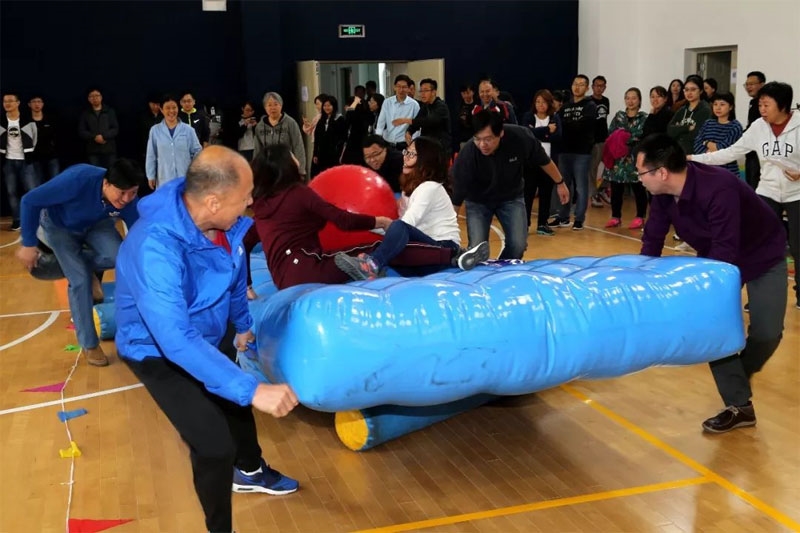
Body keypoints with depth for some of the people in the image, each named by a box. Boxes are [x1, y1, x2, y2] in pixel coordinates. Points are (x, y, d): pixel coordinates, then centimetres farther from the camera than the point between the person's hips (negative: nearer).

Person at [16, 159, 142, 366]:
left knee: (118, 256, -27)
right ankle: (89, 344, 2)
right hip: (60, 226, -3)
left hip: (96, 224, 3)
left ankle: (89, 269, 9)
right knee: (80, 280, -16)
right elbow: (30, 201, -30)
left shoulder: (128, 201, -29)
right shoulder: (78, 180, -42)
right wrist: (29, 244, -23)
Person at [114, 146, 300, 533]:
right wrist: (253, 389, -50)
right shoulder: (156, 247, -41)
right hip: (160, 350, -7)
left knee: (236, 400, 27)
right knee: (215, 446, -12)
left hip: (211, 332, 7)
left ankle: (250, 471, 58)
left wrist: (243, 324, 19)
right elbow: (178, 341, -47)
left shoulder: (219, 220, -19)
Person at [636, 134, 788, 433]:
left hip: (763, 257, -6)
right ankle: (739, 406, 3)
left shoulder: (719, 190, -41)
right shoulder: (663, 195, -18)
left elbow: (725, 255, -39)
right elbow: (652, 240, -7)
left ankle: (739, 374, 25)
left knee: (766, 332, -8)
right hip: (715, 259, 6)